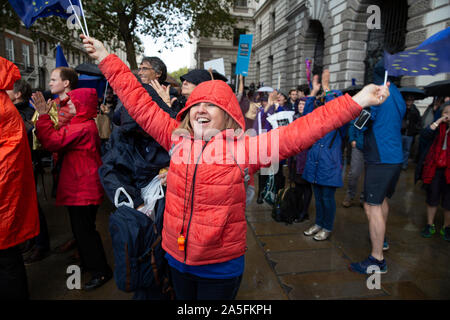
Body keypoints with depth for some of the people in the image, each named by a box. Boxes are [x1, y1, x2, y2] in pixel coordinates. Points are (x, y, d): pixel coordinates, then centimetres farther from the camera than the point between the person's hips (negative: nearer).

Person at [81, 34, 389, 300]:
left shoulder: (244, 148, -15)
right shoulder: (177, 139, -4)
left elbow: (299, 132, -19)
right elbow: (140, 104, 1)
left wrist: (356, 102, -21)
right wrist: (107, 59, 6)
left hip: (221, 266, -3)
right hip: (177, 259, 4)